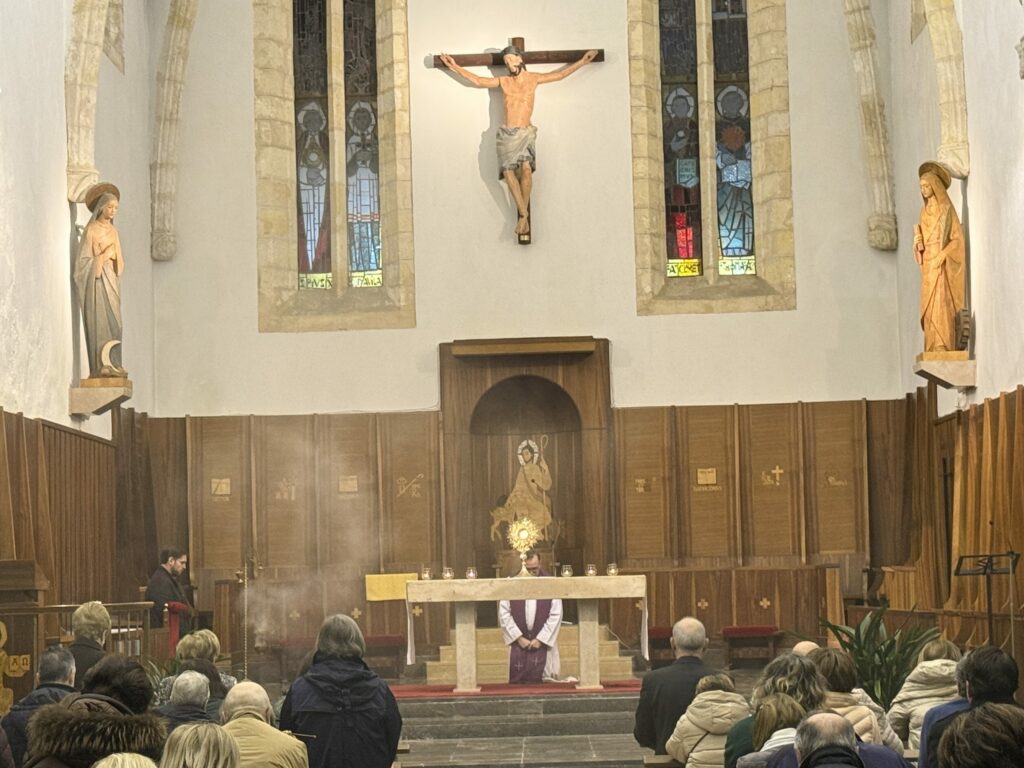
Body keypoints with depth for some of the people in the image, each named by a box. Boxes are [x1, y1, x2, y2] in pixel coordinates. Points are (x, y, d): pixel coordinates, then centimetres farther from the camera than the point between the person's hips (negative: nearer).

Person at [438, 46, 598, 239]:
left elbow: (559, 75, 15)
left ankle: (523, 215, -19)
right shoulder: (503, 81, 11)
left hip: (526, 133, -1)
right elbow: (478, 81, 14)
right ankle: (524, 214, -13)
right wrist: (455, 67, 12)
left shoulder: (533, 79, 9)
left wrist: (582, 62, 15)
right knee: (508, 171, -17)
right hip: (506, 134, 1)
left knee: (526, 168, -24)